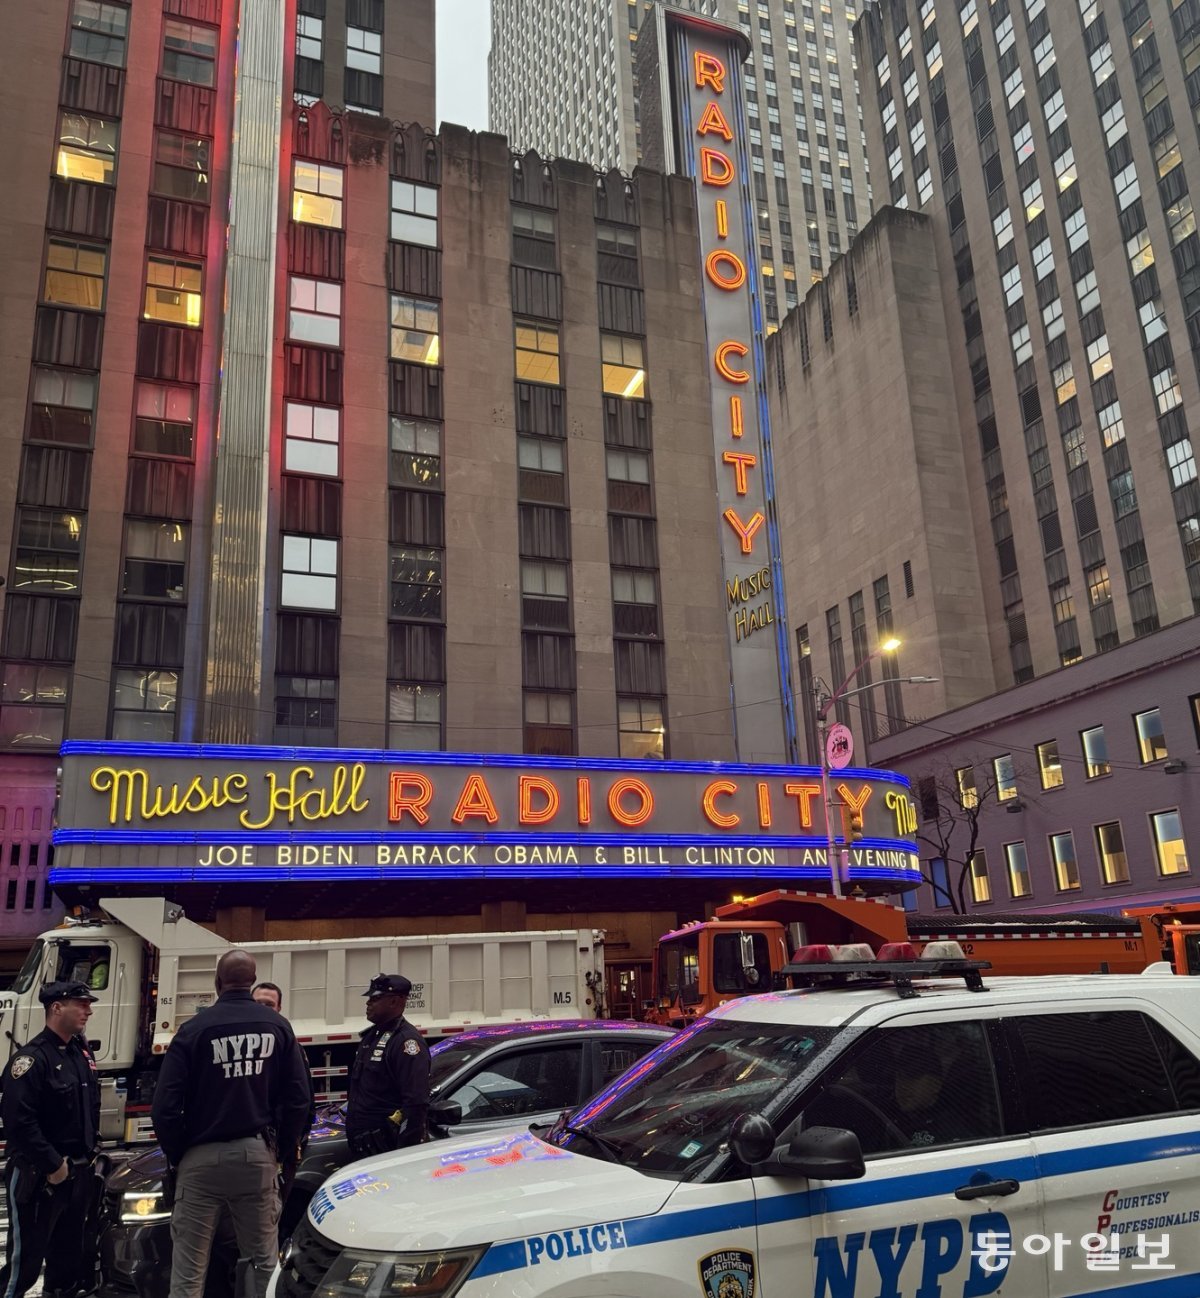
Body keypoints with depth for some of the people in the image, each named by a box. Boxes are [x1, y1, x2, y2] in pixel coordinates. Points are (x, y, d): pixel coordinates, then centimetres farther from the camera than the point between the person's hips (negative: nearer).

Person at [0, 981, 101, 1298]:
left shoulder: (81, 1052, 9)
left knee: (70, 1252, 19)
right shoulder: (32, 1058, -19)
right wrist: (53, 1165, -21)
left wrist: (91, 1148, 12)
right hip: (38, 1177, -8)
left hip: (79, 1173, 8)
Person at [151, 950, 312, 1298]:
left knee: (189, 1266, 6)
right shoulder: (278, 1027, 0)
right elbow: (298, 1098, 0)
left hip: (202, 1158, -2)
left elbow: (165, 1106, -9)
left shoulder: (194, 1030, -8)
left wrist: (176, 1153, 7)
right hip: (258, 1155, 2)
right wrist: (282, 1147, 12)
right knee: (266, 1258, 13)